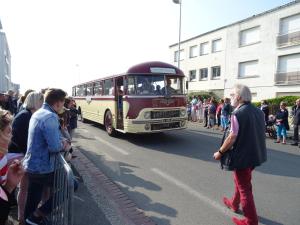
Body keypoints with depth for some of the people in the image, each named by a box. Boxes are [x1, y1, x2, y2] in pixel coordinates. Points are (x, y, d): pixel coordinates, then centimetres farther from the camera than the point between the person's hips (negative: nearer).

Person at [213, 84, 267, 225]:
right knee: (241, 181, 27)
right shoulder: (258, 112, 2)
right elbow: (258, 134, 10)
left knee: (244, 188, 7)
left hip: (242, 156, -8)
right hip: (254, 154, 9)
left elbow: (232, 138, -23)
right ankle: (234, 204, 47)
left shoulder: (238, 114, -23)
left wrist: (220, 152, -10)